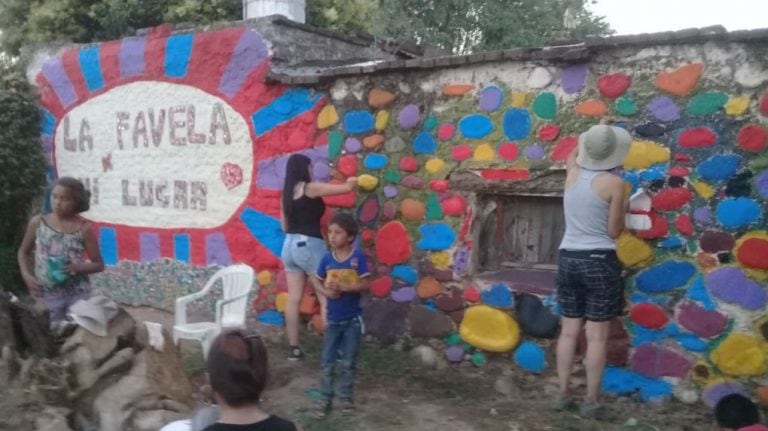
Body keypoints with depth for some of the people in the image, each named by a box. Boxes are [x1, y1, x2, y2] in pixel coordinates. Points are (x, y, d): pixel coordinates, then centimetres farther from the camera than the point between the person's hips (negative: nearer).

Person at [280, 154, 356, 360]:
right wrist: (352, 181, 14)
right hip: (310, 246, -7)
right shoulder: (310, 188, -8)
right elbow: (346, 188, -7)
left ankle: (294, 348, 11)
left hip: (290, 245, 7)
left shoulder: (286, 194, 12)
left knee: (293, 298, 7)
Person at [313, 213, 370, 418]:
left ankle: (345, 397, 24)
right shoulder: (327, 259, -4)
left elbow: (365, 285, -13)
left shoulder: (358, 258, -11)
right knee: (327, 361, 6)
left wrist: (343, 287, -24)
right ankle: (325, 398, 19)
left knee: (348, 362, 9)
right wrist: (327, 292, -15)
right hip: (333, 318, 2)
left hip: (353, 318, -2)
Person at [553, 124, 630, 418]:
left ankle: (563, 394, 17)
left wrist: (591, 139, 38)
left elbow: (572, 155, 30)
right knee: (597, 335, 2)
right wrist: (624, 210, 11)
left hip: (568, 258, 5)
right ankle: (591, 401, 8)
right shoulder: (614, 183, -10)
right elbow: (614, 231, -6)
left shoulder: (572, 174, 4)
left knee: (569, 331, 11)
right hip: (599, 262, -5)